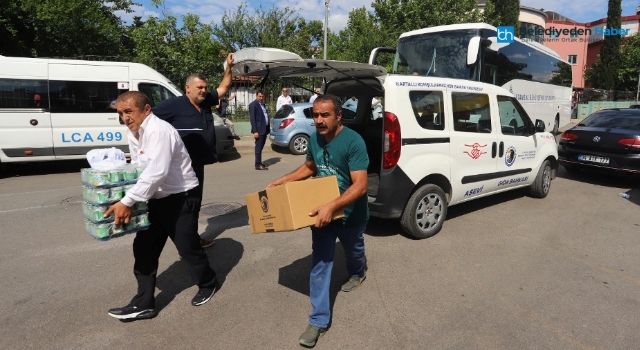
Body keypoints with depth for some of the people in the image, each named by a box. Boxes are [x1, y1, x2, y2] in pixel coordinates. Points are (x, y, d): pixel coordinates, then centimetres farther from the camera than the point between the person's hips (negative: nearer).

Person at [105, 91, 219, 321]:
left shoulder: (159, 131, -23)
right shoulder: (133, 134, 7)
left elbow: (156, 172, -33)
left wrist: (127, 202, -32)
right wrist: (128, 201, -3)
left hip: (178, 197, -8)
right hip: (155, 199, 9)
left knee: (187, 247, 6)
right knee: (144, 249, 9)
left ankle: (208, 284, 32)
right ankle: (143, 304, 20)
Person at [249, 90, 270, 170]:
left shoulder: (262, 104, 16)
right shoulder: (253, 105, -9)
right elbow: (252, 119, -14)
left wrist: (268, 128, 12)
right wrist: (255, 131, -20)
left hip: (265, 129, 8)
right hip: (259, 130, -8)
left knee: (261, 147, 13)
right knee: (258, 147, -5)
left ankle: (259, 163, 20)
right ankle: (258, 165, -1)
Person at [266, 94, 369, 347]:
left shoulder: (353, 142, -27)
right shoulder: (314, 139, -6)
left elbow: (360, 185, -32)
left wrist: (333, 207, -43)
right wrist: (282, 181, 1)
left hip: (350, 213, -4)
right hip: (323, 211, 4)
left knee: (353, 250, 25)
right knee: (320, 264, 2)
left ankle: (357, 274, 61)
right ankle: (318, 320, 12)